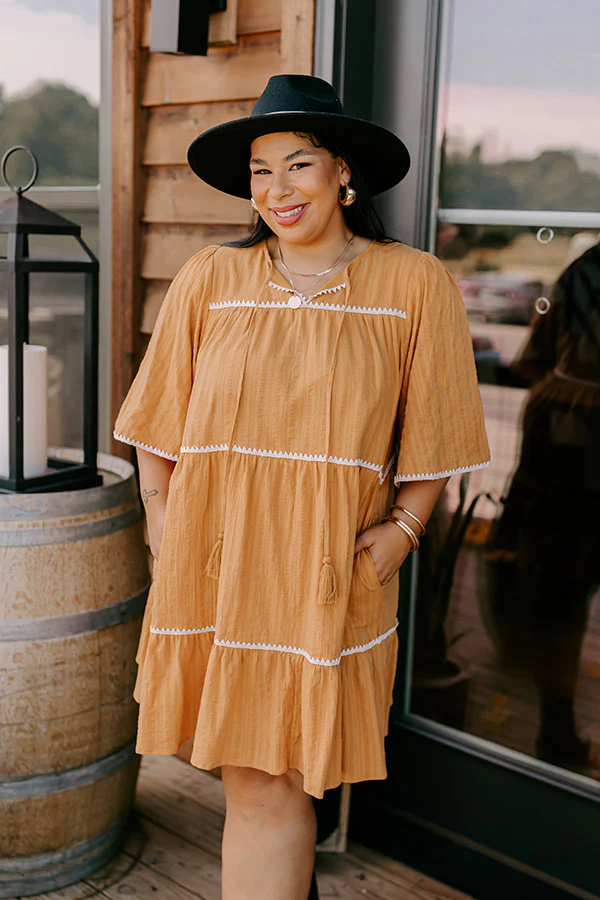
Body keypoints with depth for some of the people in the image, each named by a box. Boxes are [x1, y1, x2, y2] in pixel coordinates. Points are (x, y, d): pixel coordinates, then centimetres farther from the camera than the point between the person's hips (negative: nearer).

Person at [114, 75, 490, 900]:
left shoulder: (414, 286, 2)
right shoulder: (208, 281, 6)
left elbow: (431, 433, 6)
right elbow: (159, 427, 11)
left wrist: (403, 528, -6)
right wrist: (161, 518, 0)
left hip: (333, 578, -1)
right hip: (216, 571, 2)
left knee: (276, 784, 2)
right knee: (254, 784, 9)